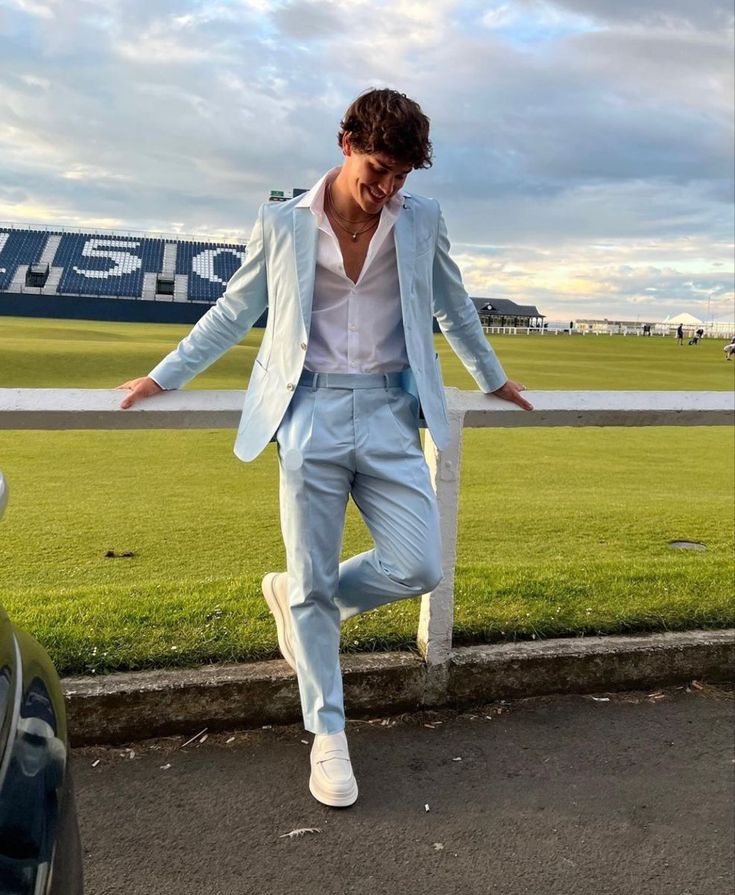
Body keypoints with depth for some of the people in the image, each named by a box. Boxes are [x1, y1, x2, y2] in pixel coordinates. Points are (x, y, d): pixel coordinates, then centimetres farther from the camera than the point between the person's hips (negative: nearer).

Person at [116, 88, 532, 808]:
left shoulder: (422, 221, 7)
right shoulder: (282, 224, 4)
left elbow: (453, 307, 21)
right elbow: (234, 311, 13)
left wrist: (491, 378, 31)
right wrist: (164, 375, 15)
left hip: (389, 414, 2)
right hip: (311, 413, -2)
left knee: (417, 567, -6)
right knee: (313, 580, 2)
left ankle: (297, 595, 24)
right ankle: (327, 734, 20)